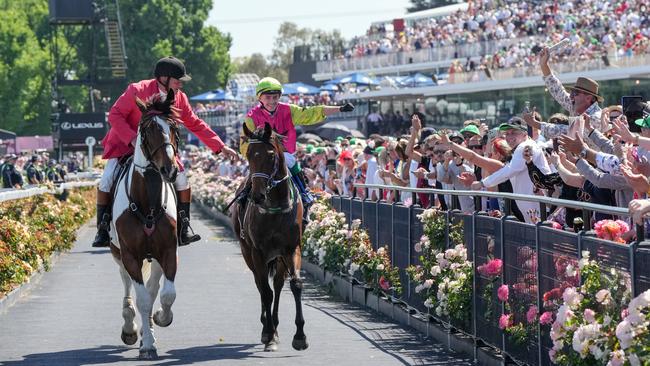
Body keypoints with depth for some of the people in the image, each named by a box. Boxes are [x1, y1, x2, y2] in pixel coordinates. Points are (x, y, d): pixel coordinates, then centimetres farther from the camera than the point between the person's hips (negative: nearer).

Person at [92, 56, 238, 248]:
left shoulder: (179, 98, -5)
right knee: (107, 180, -22)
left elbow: (195, 124, 5)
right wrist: (133, 139, -32)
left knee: (181, 179, -9)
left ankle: (182, 231, 1)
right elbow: (114, 115, -20)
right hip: (125, 144, -4)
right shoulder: (137, 91, -21)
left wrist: (221, 147, 1)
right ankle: (102, 230, -10)